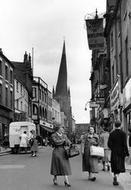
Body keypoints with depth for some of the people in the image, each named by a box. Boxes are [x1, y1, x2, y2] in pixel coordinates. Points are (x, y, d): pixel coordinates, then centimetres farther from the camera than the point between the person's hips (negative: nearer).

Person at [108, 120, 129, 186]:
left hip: (114, 152, 2)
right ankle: (115, 178, -10)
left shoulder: (111, 133, -2)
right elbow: (125, 144, -12)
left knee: (115, 166, 12)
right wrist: (127, 153, -6)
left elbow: (109, 144, -3)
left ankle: (115, 180, 10)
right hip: (121, 152, -2)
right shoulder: (123, 133, -9)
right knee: (119, 166, 7)